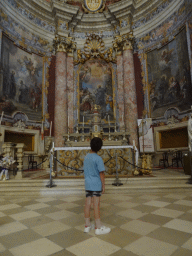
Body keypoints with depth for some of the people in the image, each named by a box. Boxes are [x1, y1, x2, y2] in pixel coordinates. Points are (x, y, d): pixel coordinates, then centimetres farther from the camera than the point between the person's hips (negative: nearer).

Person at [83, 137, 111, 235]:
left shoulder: (86, 157, 5)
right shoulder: (98, 158, -15)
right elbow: (101, 173, -13)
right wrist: (103, 185, -4)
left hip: (87, 184, 6)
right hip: (96, 184, -6)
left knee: (87, 204, 11)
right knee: (96, 205, 2)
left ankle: (87, 225, 23)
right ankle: (98, 227, 14)